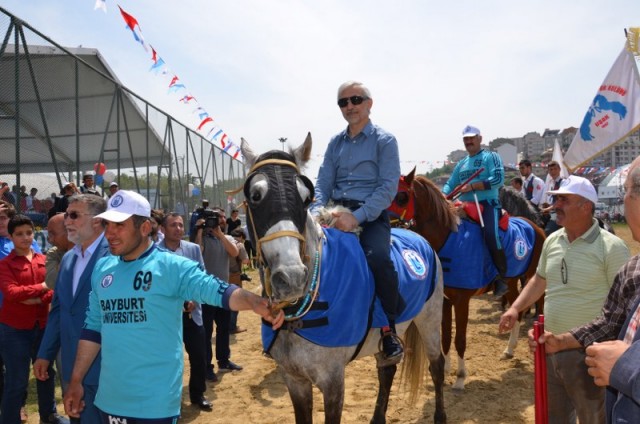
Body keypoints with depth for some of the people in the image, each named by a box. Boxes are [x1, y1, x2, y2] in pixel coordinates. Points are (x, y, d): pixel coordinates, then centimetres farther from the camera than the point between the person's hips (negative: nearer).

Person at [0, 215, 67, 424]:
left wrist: (39, 299, -19)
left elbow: (54, 289, -1)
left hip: (42, 326, 5)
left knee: (46, 373, 18)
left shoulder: (44, 260, 6)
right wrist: (42, 286, -16)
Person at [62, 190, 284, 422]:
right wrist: (76, 381, 13)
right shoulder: (102, 268, 6)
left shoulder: (172, 266, -12)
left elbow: (215, 290, -26)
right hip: (110, 396, 6)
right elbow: (93, 327, 13)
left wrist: (256, 303, -44)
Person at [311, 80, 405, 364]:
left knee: (377, 258, -34)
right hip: (336, 213, 6)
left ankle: (389, 330, -14)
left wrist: (357, 217, -22)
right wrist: (318, 210, -11)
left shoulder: (384, 141, 1)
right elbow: (323, 182, 12)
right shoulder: (335, 143, 17)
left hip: (371, 215, -5)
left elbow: (389, 186, -9)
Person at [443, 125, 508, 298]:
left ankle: (501, 278, -19)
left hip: (488, 204, -7)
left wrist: (472, 186, -17)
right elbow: (450, 185, 18)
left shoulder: (491, 157, 3)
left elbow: (498, 179, -12)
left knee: (490, 234, -31)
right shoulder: (461, 164, 21)